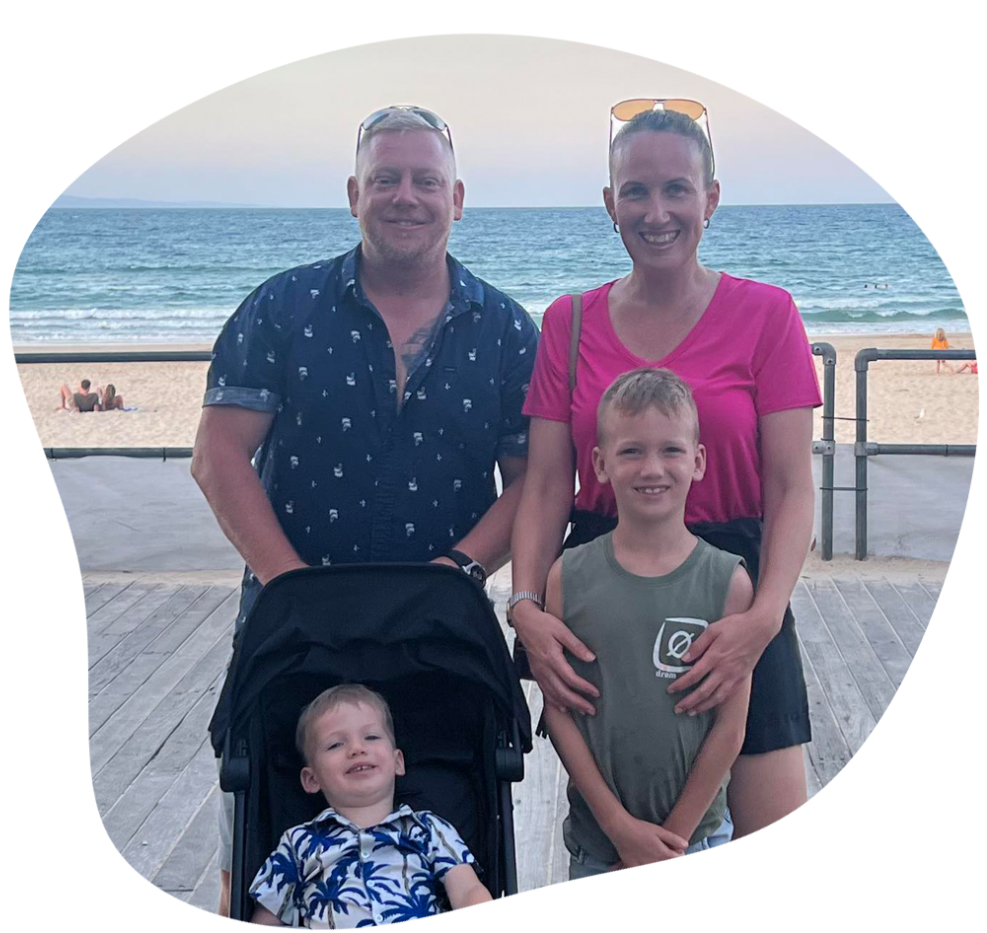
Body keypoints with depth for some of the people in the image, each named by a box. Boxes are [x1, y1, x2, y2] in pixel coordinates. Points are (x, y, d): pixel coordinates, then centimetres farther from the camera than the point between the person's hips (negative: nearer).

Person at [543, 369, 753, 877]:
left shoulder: (727, 580, -8)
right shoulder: (569, 576, -5)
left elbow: (730, 727, -6)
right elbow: (558, 709, -5)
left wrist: (672, 836, -7)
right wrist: (620, 825, -9)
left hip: (695, 837, -1)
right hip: (596, 835, 1)